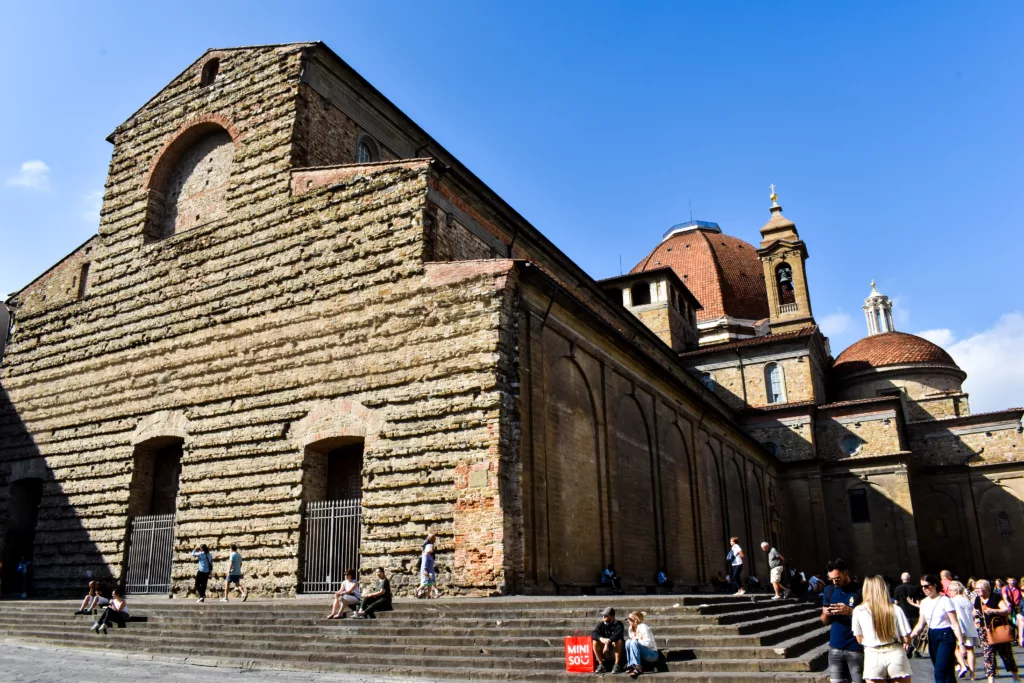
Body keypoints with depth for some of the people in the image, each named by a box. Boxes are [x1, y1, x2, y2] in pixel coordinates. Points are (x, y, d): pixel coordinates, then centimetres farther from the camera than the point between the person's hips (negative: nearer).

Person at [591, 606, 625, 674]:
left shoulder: (618, 624, -12)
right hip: (605, 644, 3)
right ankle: (601, 665, -18)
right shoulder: (601, 624, -2)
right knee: (595, 642, -23)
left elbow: (618, 635, -32)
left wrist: (608, 641, -46)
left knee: (618, 641, -35)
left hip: (617, 646, -3)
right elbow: (593, 634, -17)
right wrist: (601, 638, -38)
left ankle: (617, 665, -27)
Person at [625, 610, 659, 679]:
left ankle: (638, 668, -30)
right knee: (628, 642, -13)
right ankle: (631, 665, -15)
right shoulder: (630, 628, 7)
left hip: (652, 654, -7)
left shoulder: (643, 627, -16)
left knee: (634, 643, -27)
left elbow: (648, 643, -21)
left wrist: (636, 640, -14)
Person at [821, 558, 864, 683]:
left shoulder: (860, 590, -7)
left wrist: (850, 611, -22)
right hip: (835, 648, 4)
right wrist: (826, 614, -10)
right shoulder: (829, 590, 7)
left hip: (856, 648, -4)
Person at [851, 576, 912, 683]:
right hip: (895, 654, 0)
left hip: (873, 657, 0)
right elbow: (906, 639, -3)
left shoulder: (858, 611, -7)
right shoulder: (895, 609, -8)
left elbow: (859, 639, 3)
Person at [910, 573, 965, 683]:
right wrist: (910, 636, -4)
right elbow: (921, 625, 9)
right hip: (932, 637, 6)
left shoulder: (945, 600, -10)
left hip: (945, 637, -6)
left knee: (940, 674, -12)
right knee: (947, 673, 12)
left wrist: (961, 642, -17)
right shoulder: (924, 602, 8)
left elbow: (955, 624, -10)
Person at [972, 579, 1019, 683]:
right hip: (985, 631, 3)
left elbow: (1007, 610, -16)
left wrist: (993, 610, -30)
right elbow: (975, 612, 20)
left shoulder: (996, 597, -8)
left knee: (1006, 653, 8)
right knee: (988, 655, -3)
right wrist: (974, 614, -4)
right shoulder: (977, 600, 7)